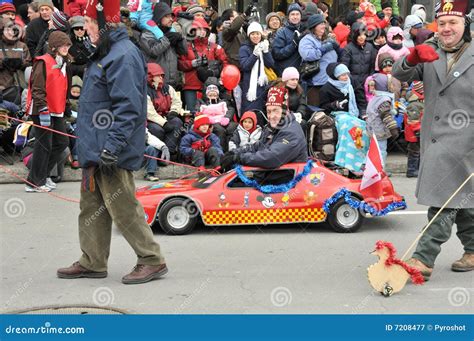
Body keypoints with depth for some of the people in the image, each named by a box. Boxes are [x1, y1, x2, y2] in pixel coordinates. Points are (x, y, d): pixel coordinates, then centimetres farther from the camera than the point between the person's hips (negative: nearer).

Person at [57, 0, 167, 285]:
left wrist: (113, 146, -28)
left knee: (123, 208, -5)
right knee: (92, 207, 15)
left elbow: (128, 108, -24)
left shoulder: (123, 56, -17)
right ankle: (93, 263, 24)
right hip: (95, 151, 11)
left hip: (111, 154, -11)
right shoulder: (106, 53, 16)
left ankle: (153, 261, 5)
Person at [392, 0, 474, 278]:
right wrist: (413, 57, -21)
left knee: (444, 199, -11)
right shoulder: (430, 52, 9)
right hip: (433, 139, 6)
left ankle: (424, 259, -11)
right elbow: (400, 75, -1)